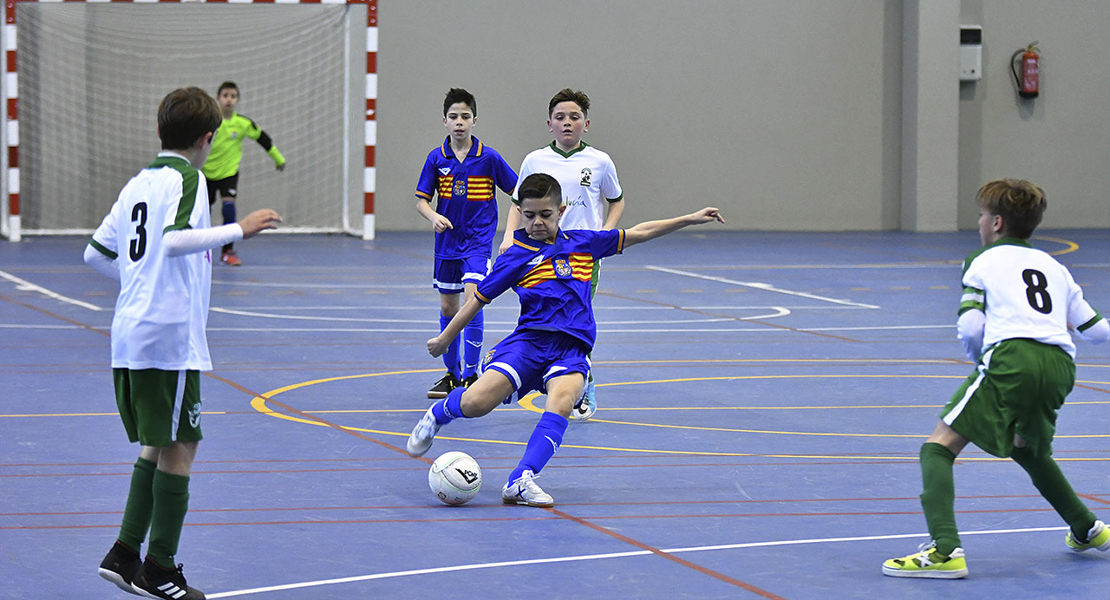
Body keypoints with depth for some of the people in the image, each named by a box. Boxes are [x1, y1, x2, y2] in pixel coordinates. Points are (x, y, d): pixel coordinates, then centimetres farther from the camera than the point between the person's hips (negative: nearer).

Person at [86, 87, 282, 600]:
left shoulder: (139, 183, 15)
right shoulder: (186, 179, -8)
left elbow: (96, 253, 18)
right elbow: (175, 239, -26)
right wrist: (239, 229, -20)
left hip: (129, 334, 8)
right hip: (171, 336, -8)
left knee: (155, 445, 17)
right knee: (179, 448, -1)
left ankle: (125, 555, 14)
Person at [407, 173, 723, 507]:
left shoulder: (582, 242, 13)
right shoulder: (517, 256, 6)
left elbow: (639, 233, 22)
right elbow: (480, 298, 13)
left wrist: (690, 219, 22)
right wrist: (445, 338, 20)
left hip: (572, 347, 2)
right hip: (529, 341, -1)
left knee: (561, 402, -32)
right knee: (476, 402, -22)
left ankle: (521, 482, -39)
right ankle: (437, 414, 15)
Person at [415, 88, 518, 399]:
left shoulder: (489, 158, -7)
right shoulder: (436, 158, -1)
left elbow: (518, 193, 2)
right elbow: (421, 200, 1)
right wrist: (433, 217, -19)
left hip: (478, 241, -3)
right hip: (447, 241, 4)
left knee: (473, 298, -21)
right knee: (448, 307, 11)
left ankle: (472, 375, -15)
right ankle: (452, 373, 28)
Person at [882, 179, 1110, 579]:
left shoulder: (983, 262, 14)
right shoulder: (1054, 268, 27)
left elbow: (970, 328, 1)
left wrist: (980, 359, 21)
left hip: (1012, 356, -6)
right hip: (1061, 366, 6)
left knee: (939, 446, -3)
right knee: (1026, 447, 34)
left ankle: (944, 550, -24)